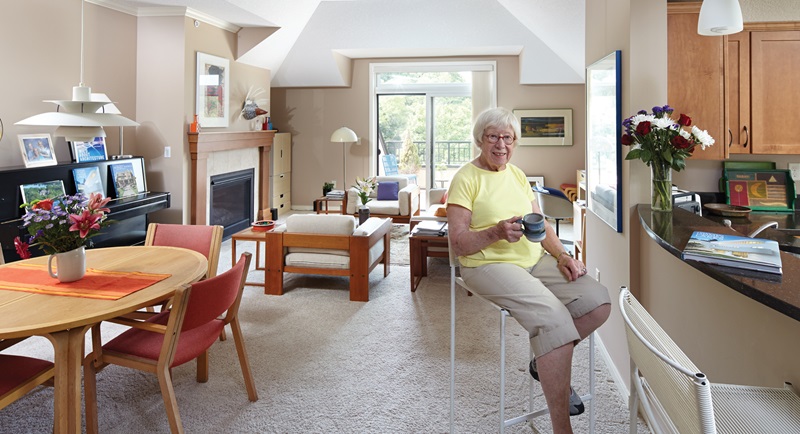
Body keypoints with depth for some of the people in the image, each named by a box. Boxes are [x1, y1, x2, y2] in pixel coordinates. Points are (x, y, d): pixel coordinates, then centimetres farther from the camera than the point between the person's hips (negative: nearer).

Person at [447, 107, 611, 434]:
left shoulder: (517, 175, 17)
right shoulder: (466, 178, -5)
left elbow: (540, 223, 16)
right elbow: (458, 243, -10)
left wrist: (561, 254, -1)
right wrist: (497, 232, -26)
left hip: (535, 260, 7)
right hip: (488, 264, -7)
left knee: (598, 302, -13)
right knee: (553, 318, -28)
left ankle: (547, 362, 11)